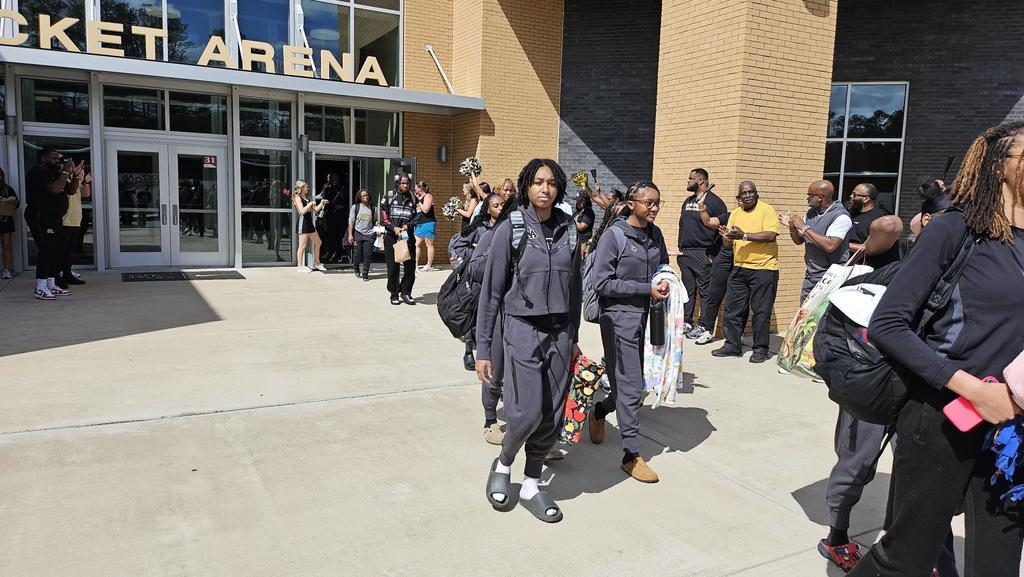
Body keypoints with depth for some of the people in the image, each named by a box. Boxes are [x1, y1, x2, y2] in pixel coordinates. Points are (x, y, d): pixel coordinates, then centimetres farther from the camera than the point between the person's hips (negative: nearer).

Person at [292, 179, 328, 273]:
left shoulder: (307, 198, 17)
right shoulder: (297, 197, -7)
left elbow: (316, 209, 20)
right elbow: (302, 211, -20)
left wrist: (322, 203, 8)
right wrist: (310, 203, -12)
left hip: (310, 223, 9)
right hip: (303, 222, -9)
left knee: (318, 243, 14)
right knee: (302, 245, -5)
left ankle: (317, 264, 25)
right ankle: (300, 267, 1)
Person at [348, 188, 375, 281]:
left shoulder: (372, 208, 8)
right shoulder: (355, 207, 3)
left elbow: (375, 221, 17)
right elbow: (351, 221, 3)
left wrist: (376, 223, -6)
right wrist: (350, 234, -3)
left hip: (369, 234, 1)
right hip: (357, 233, -1)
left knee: (367, 255, -3)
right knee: (357, 254, 2)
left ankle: (365, 273, 8)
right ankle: (356, 268, 30)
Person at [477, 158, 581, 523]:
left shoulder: (568, 230, 5)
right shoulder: (510, 230, -6)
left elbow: (573, 288, 13)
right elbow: (491, 292, -5)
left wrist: (573, 338, 14)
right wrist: (483, 349, -6)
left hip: (559, 332, 4)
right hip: (522, 329, -4)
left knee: (552, 415, 6)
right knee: (527, 411, -10)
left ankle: (531, 486, 24)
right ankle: (502, 465, 21)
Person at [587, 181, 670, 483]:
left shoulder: (655, 234, 7)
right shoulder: (613, 236, -11)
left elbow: (663, 266, 23)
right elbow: (602, 283, -14)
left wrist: (664, 283, -1)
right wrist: (647, 289, -17)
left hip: (647, 317, 7)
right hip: (620, 319, -7)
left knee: (635, 384, 15)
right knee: (631, 388, -3)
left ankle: (599, 412, 43)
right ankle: (632, 455, 9)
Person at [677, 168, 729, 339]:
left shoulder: (714, 202, -8)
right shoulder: (688, 201, 17)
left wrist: (713, 254, -14)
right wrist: (680, 248, 14)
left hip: (703, 254, -7)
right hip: (685, 253, 8)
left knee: (705, 291, -3)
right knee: (687, 290, 12)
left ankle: (705, 327, 1)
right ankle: (686, 322, 20)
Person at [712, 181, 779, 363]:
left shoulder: (767, 210, -6)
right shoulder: (735, 214, 12)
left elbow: (771, 236, -19)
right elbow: (729, 242, 13)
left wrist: (744, 235, -23)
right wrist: (727, 237, -10)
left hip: (763, 268, -6)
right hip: (739, 268, 6)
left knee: (761, 311, 1)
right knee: (733, 309, 9)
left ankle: (761, 349, 12)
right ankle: (732, 345, 20)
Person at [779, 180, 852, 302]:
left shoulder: (841, 216, -14)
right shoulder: (811, 213, 8)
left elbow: (830, 245, -27)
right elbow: (799, 240, 17)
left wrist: (804, 227, -19)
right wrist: (792, 227, -5)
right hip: (810, 276, 7)